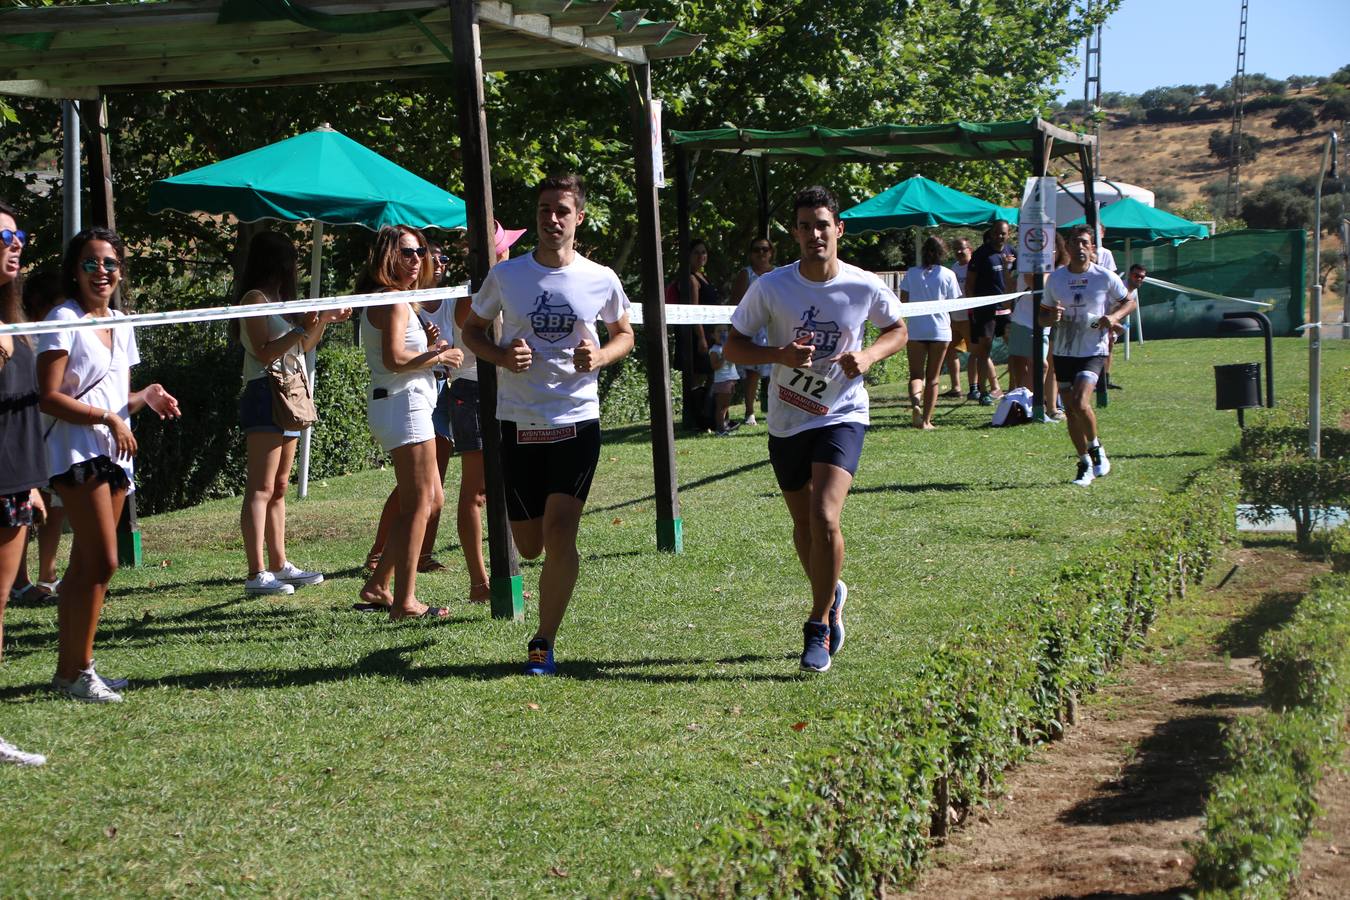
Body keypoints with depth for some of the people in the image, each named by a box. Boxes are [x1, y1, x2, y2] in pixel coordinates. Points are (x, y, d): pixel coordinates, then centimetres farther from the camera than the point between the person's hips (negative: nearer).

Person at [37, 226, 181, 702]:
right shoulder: (64, 321, -7)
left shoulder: (121, 325, 16)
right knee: (102, 562, -13)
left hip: (115, 454, 8)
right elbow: (49, 398, -15)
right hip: (77, 452, -8)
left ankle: (69, 667, 14)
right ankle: (76, 670, -6)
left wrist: (146, 397, 0)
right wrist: (107, 418, -19)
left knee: (85, 565, 9)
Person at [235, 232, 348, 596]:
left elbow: (301, 348, 29)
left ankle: (279, 565, 17)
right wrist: (301, 330, -20)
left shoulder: (277, 300, 20)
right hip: (265, 394, -10)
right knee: (261, 488, -13)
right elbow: (264, 352, -16)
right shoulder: (255, 298, -8)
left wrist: (324, 320, 20)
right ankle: (257, 574, -17)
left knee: (279, 488, 12)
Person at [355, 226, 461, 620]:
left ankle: (377, 586, 19)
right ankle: (404, 602, -10)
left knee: (431, 500, 16)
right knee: (417, 505, -9)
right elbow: (395, 359, -23)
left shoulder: (396, 299, 20)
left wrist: (430, 348, 7)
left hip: (407, 405, 11)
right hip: (402, 404, -11)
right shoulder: (393, 301, -12)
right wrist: (438, 356, -10)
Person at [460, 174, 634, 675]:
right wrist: (501, 356, -10)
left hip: (578, 420, -1)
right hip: (519, 422, 1)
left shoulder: (601, 280, 0)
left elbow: (624, 334, 15)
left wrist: (600, 357, -8)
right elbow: (471, 329, 11)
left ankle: (544, 643, -1)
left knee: (558, 533, -13)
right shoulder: (505, 276, -1)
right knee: (530, 546, 3)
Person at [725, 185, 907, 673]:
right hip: (786, 422, 2)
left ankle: (818, 627, -5)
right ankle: (832, 595, 44)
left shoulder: (865, 287, -8)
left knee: (824, 518, -20)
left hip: (842, 417, -2)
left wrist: (869, 356, -11)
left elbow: (898, 330, 10)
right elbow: (733, 346, -3)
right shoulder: (770, 288, -9)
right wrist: (779, 354, -22)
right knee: (803, 524, 14)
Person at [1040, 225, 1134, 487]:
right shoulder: (1055, 278, 3)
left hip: (1093, 351, -4)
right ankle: (1085, 465, 18)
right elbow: (1043, 312, 13)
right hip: (1063, 351, 4)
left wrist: (1114, 316, -13)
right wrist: (1052, 316, -12)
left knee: (1080, 403, -21)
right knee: (1070, 410, 4)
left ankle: (1096, 448, 4)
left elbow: (1129, 302, 8)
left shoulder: (1106, 277, -4)